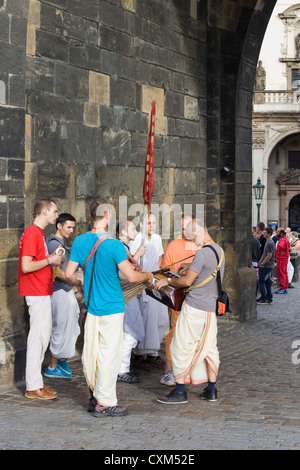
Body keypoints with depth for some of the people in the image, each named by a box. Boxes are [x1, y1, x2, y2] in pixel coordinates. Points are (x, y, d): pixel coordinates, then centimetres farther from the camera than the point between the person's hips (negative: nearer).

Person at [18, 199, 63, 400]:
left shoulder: (38, 233, 15)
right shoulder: (32, 234, -16)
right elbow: (26, 266, -23)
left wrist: (51, 259, 8)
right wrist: (50, 260, -13)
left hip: (42, 292, 10)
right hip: (37, 293, -10)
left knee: (43, 336, 13)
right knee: (38, 336, -6)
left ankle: (36, 382, 20)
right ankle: (33, 387, 0)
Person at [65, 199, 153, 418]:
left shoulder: (80, 242, 0)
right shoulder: (114, 245, -17)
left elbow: (69, 274, 4)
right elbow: (131, 276, -20)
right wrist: (147, 276, 1)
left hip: (91, 305, 6)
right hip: (111, 307, -6)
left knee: (91, 352, 13)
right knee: (109, 354, 1)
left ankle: (95, 396, 24)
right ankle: (105, 403, 5)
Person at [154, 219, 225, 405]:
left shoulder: (203, 253, -18)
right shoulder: (219, 251, 10)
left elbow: (187, 281, -16)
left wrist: (168, 281, -2)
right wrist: (191, 267, 23)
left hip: (195, 308, -9)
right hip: (211, 308, 9)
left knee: (181, 348, -1)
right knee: (209, 347, 13)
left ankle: (180, 392, 2)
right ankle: (211, 390, 17)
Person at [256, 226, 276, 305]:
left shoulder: (270, 243, -17)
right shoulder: (267, 242, 16)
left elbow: (269, 255, -19)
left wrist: (262, 264, -14)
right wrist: (259, 262, 13)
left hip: (266, 266, -10)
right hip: (268, 266, 10)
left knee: (261, 282, -7)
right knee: (268, 282, 11)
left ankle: (264, 299, -4)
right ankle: (269, 299, 14)